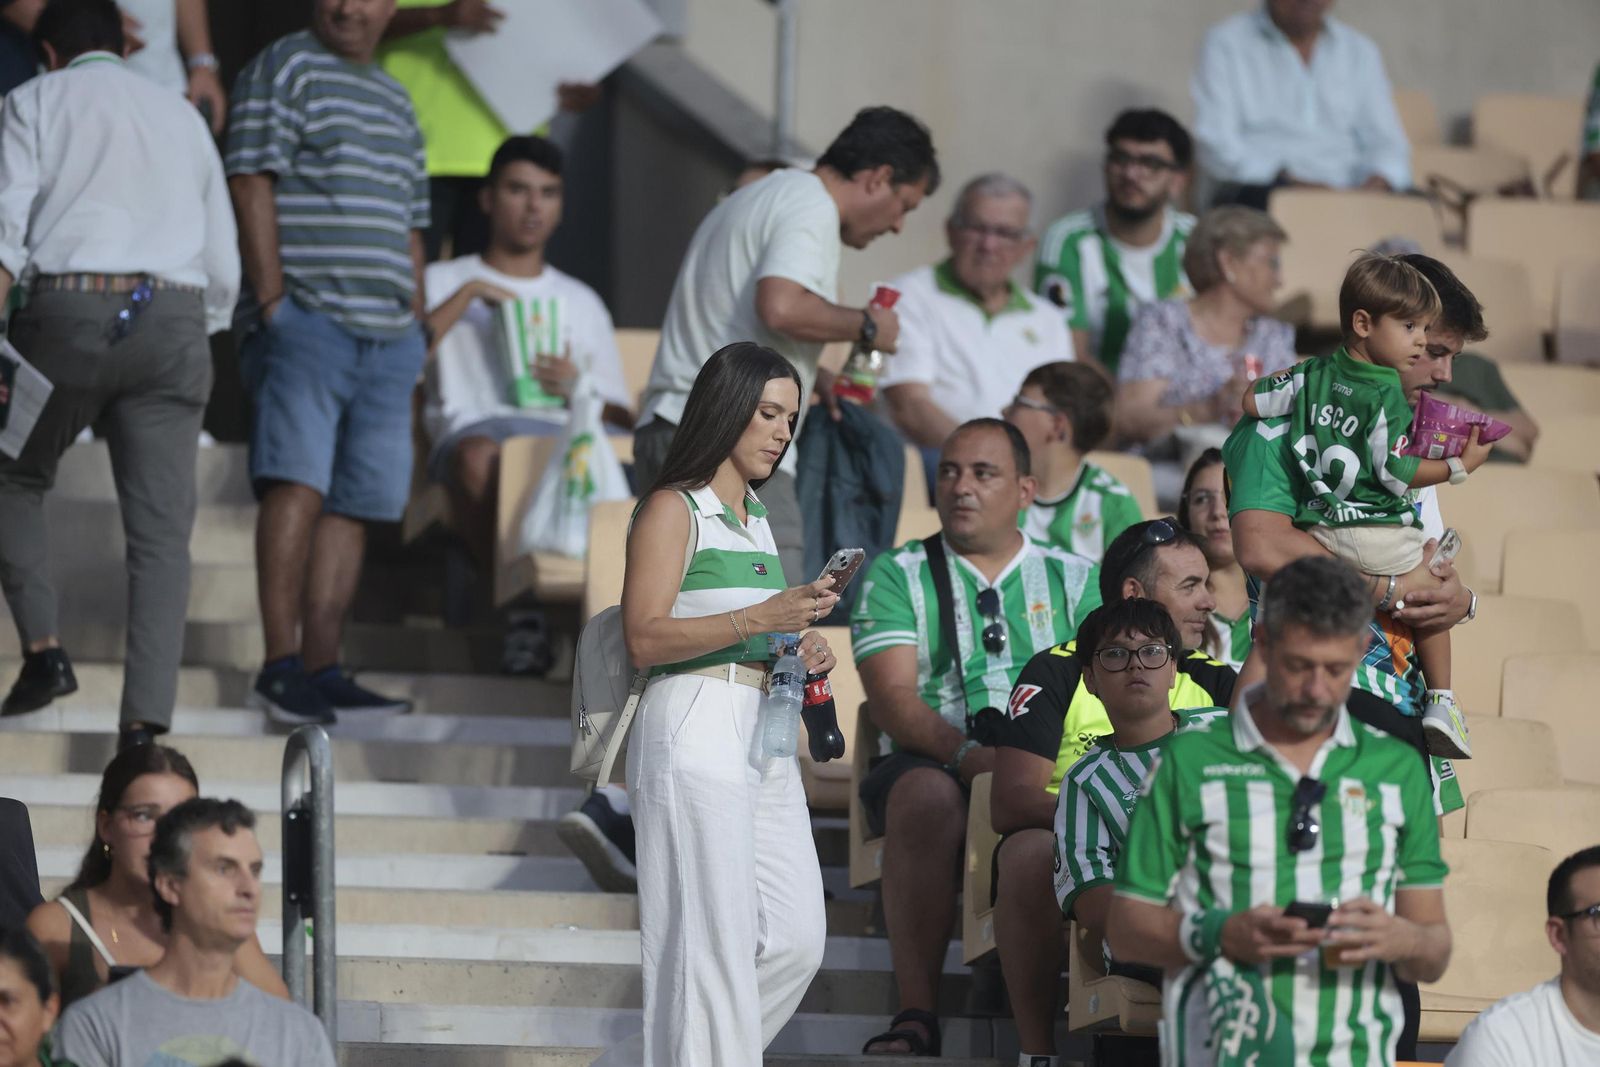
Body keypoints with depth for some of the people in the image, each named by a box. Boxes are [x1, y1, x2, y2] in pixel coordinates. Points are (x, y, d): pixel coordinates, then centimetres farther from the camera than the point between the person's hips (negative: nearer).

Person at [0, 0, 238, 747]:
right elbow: (222, 263, 20)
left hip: (68, 308, -3)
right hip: (173, 318, 3)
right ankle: (147, 719, -11)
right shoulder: (181, 117, 24)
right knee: (160, 529, -1)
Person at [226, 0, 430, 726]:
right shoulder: (284, 69, 1)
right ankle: (280, 664, -21)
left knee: (354, 503, 1)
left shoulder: (395, 102, 24)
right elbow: (252, 183, -8)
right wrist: (272, 299, -16)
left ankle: (320, 671, 1)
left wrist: (415, 326, 17)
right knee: (298, 484, -18)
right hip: (307, 319, -7)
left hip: (387, 337, 7)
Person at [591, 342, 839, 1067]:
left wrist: (800, 651, 9)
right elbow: (645, 638, -14)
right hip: (696, 734, -8)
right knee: (712, 938, -11)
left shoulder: (754, 517, 21)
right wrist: (759, 619, -21)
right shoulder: (673, 510, -4)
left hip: (764, 738, 8)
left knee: (796, 938, 1)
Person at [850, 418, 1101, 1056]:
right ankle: (916, 1017, -37)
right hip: (932, 761, -1)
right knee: (926, 793, -37)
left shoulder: (1074, 580, 20)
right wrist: (967, 754, -19)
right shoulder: (898, 575, 14)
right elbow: (892, 698, 0)